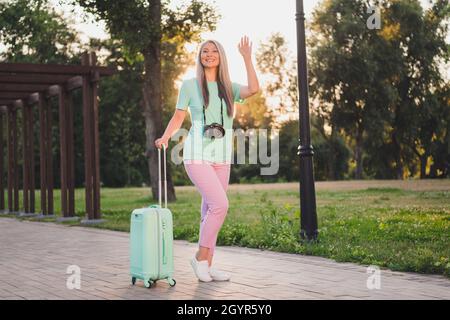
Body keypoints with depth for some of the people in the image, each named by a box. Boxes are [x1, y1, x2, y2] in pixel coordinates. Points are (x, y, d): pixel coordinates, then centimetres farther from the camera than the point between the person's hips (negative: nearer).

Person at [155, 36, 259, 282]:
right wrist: (165, 137, -11)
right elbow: (178, 117, 6)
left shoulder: (229, 88, 9)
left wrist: (246, 57, -5)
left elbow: (253, 89, -10)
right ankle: (201, 257, -3)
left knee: (210, 211, 7)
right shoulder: (190, 85, 4)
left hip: (222, 158, 4)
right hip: (197, 155, -4)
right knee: (220, 204, -19)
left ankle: (207, 265, 15)